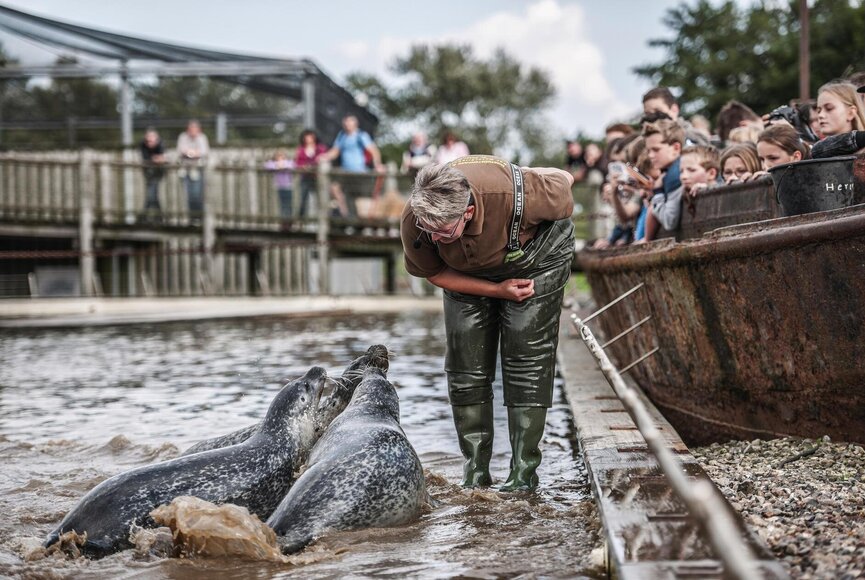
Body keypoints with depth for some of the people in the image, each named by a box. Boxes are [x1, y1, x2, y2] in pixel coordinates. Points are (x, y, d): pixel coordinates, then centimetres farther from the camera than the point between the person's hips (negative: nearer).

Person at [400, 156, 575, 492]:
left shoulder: (518, 197, -43)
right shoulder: (413, 223, -33)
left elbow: (563, 181, -19)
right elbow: (434, 273, -12)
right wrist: (497, 290, -21)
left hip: (535, 260, -3)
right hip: (467, 273, 3)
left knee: (527, 360, -12)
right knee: (465, 365, -4)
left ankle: (524, 474, -7)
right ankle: (474, 475, 5)